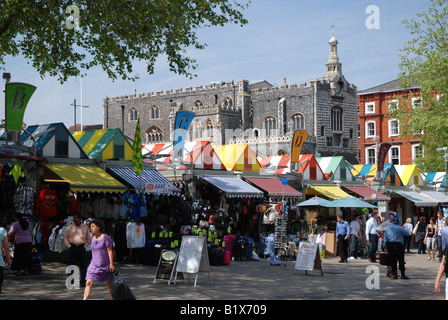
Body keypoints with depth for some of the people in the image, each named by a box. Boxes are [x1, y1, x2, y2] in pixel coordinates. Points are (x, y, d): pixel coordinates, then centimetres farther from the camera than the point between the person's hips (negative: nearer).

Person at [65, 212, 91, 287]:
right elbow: (66, 238, 14)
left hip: (82, 248, 0)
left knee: (83, 265, -4)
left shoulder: (85, 227, 9)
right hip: (72, 248, 0)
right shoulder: (70, 227, 9)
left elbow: (88, 239, 14)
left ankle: (83, 281, 0)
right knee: (71, 265, 1)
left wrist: (85, 246, 1)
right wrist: (69, 246, 0)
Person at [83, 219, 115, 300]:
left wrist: (111, 264, -17)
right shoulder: (92, 239, 8)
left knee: (109, 284, 8)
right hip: (94, 266, 5)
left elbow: (110, 251, -12)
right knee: (88, 283, -8)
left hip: (105, 266, -4)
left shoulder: (105, 238, -10)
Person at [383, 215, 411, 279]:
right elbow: (408, 233, 0)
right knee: (401, 260, 0)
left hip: (390, 245, 5)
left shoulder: (387, 228, 8)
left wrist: (385, 247, 15)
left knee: (392, 260, 7)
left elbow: (385, 238, 10)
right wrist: (406, 228, 20)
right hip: (398, 245, -5)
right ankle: (403, 274, 0)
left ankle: (394, 274, 6)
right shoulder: (399, 228, -9)